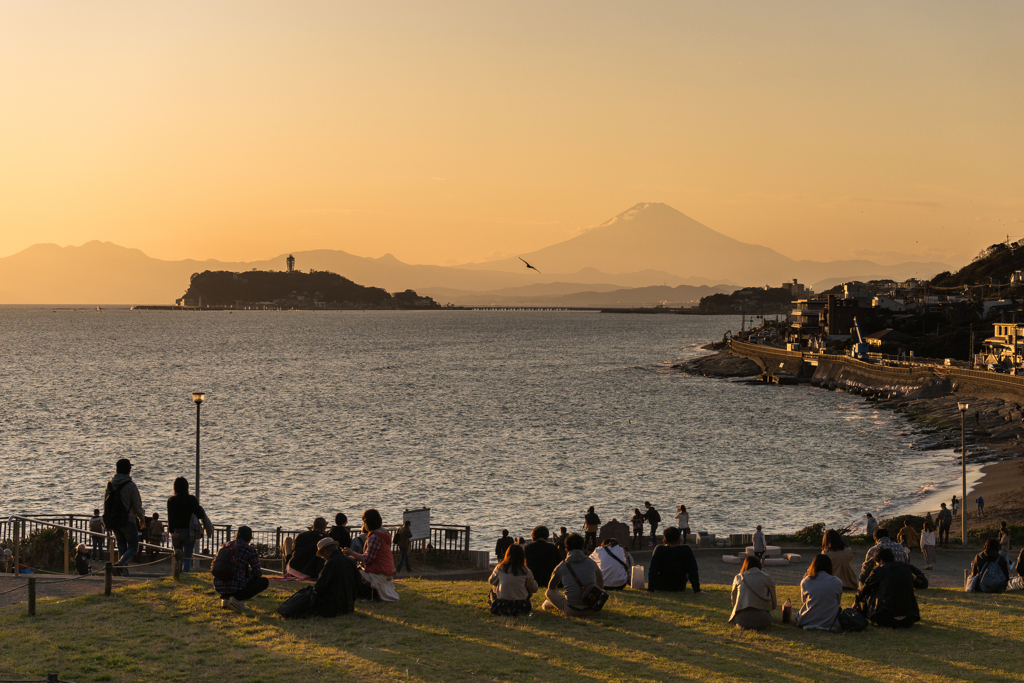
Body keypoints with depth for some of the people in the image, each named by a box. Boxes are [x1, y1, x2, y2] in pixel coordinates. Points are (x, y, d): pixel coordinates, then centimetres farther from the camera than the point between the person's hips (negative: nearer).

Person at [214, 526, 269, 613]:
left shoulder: (225, 546, 13)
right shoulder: (250, 550, -3)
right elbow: (257, 573, -1)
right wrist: (250, 571, 25)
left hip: (218, 587, 6)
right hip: (235, 588, -6)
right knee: (265, 582, 13)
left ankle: (225, 598, 16)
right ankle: (238, 599, -1)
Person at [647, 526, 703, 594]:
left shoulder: (659, 550, -21)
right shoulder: (687, 550, -17)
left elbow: (653, 570, -23)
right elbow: (693, 571, -16)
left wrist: (650, 589, -22)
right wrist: (697, 590, -12)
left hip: (661, 587, -1)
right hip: (680, 587, 2)